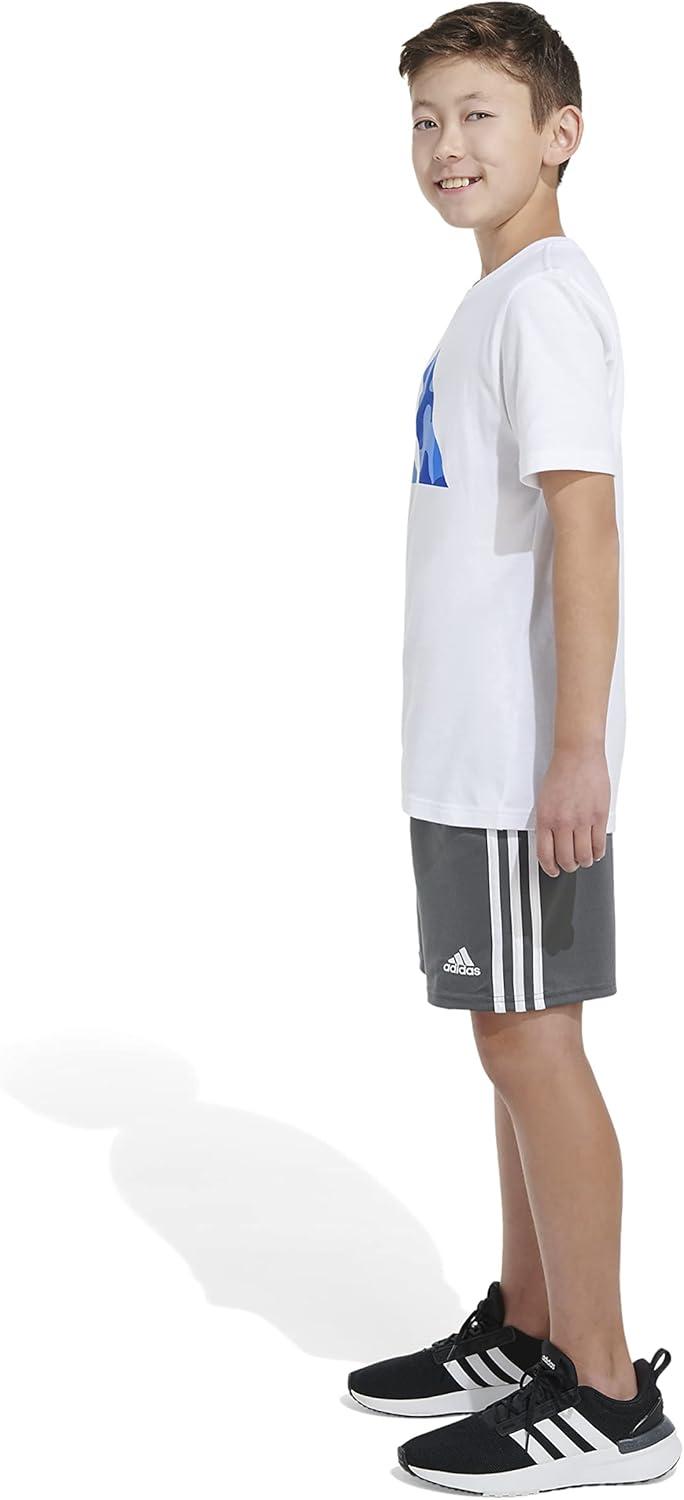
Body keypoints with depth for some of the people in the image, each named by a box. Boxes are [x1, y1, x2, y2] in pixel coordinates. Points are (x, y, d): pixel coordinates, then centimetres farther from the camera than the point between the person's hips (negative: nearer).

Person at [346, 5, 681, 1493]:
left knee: (529, 1037, -3)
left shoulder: (547, 298, -12)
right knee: (517, 1037, 15)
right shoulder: (496, 302, 17)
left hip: (525, 760, -10)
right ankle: (524, 1331, 28)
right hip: (472, 753, 10)